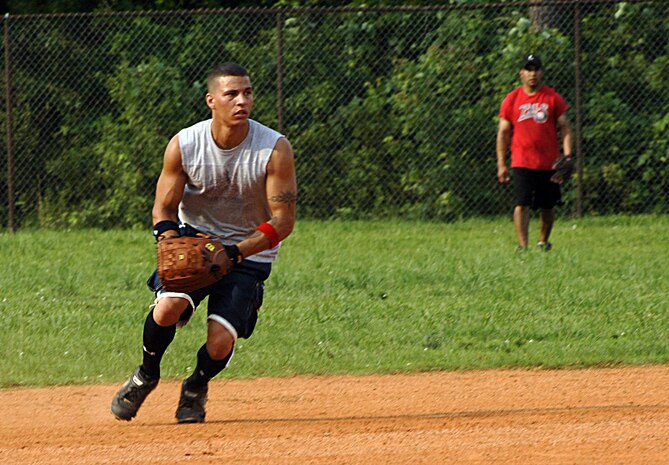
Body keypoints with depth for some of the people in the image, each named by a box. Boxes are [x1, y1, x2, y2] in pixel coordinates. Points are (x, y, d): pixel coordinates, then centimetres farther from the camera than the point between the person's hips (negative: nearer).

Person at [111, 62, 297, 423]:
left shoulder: (275, 149, -17)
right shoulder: (183, 146, -13)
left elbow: (283, 221, -15)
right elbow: (164, 208, -2)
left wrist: (235, 252, -29)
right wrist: (169, 237, -26)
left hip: (249, 254, -1)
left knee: (220, 344, -18)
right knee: (168, 305, -28)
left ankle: (196, 387, 20)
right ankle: (146, 376, 3)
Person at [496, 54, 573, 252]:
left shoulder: (553, 98, 4)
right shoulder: (512, 99, 4)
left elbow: (565, 127, 7)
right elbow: (503, 133, 8)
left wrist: (567, 155, -6)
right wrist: (501, 164, 4)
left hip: (549, 162, 1)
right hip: (522, 162, -1)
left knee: (548, 206, 9)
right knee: (522, 204, -12)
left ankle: (543, 242, 28)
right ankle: (522, 246, -14)